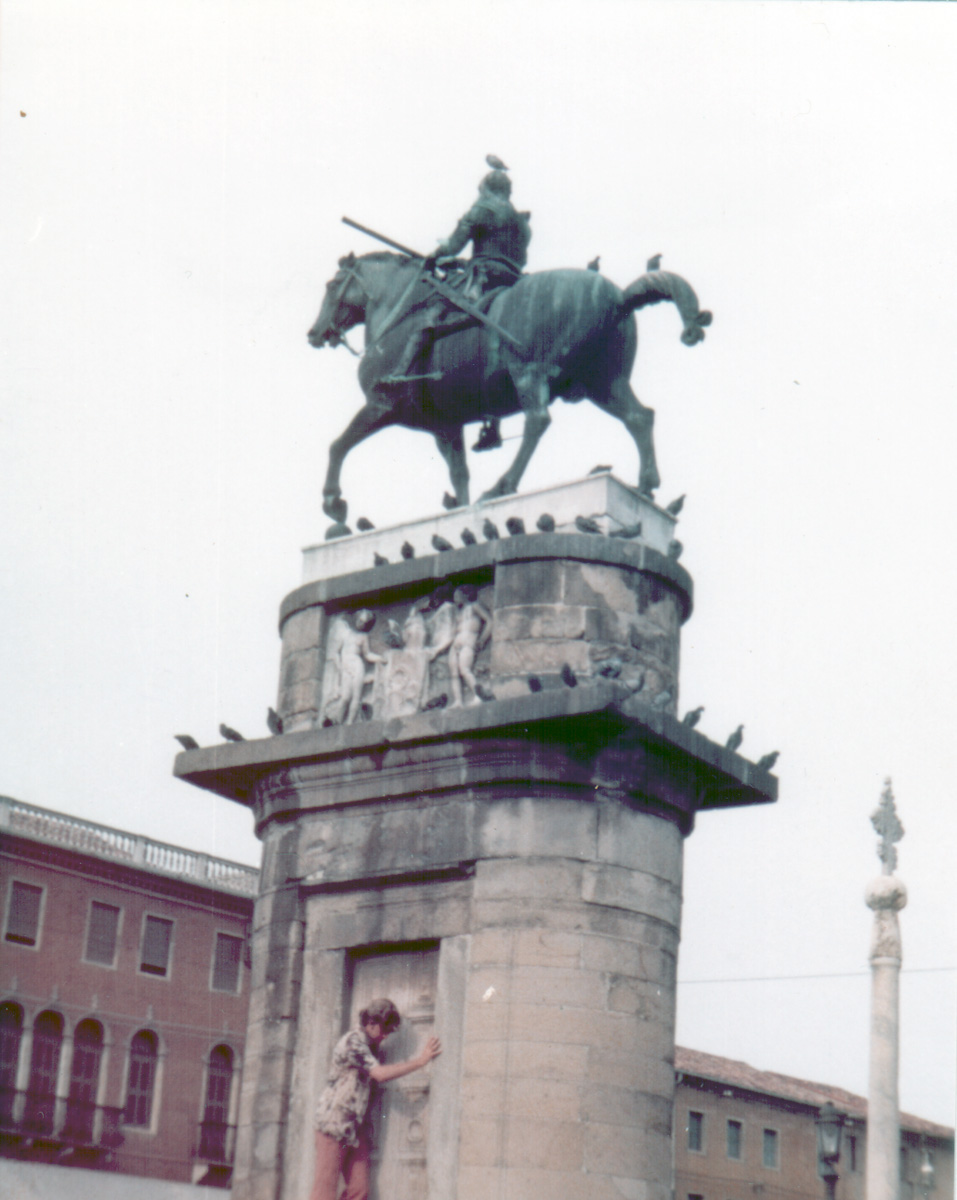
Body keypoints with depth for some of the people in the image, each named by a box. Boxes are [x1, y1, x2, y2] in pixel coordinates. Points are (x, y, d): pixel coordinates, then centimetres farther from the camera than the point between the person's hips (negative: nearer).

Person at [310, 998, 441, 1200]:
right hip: (334, 1123, -8)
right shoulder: (352, 1041, -12)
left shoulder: (371, 1047, 15)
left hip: (356, 1128, 8)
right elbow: (380, 1074, -20)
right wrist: (420, 1061, -16)